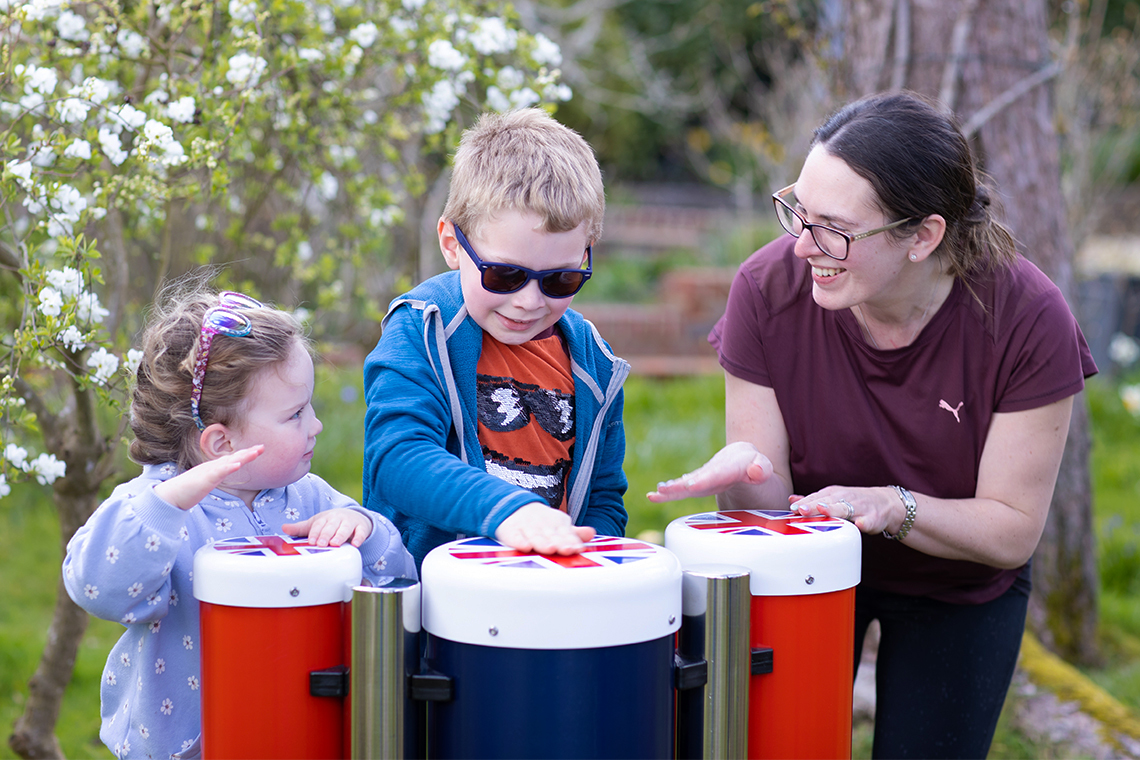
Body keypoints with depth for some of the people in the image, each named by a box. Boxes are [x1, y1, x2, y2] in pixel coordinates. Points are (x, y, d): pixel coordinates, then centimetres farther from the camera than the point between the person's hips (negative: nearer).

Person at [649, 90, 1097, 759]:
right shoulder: (769, 288, -26)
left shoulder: (1028, 319, -30)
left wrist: (894, 507, -38)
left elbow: (1013, 530, -21)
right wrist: (747, 474, -42)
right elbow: (766, 506, -19)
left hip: (960, 588, -1)